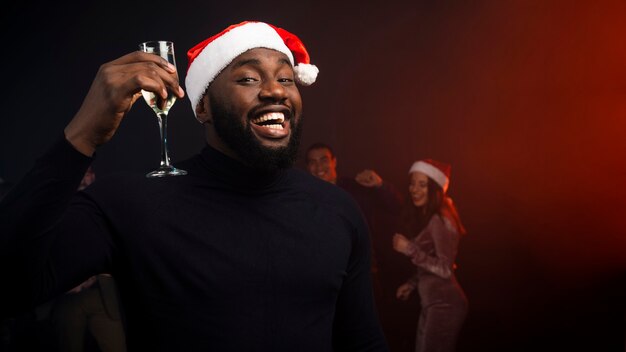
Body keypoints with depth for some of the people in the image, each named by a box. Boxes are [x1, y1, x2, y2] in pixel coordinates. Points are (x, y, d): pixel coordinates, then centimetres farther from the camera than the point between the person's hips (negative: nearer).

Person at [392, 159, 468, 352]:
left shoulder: (440, 220, -16)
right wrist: (412, 284, 11)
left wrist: (410, 249, -22)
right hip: (431, 304, 9)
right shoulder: (424, 218, 12)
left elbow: (445, 269, -20)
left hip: (444, 305, -9)